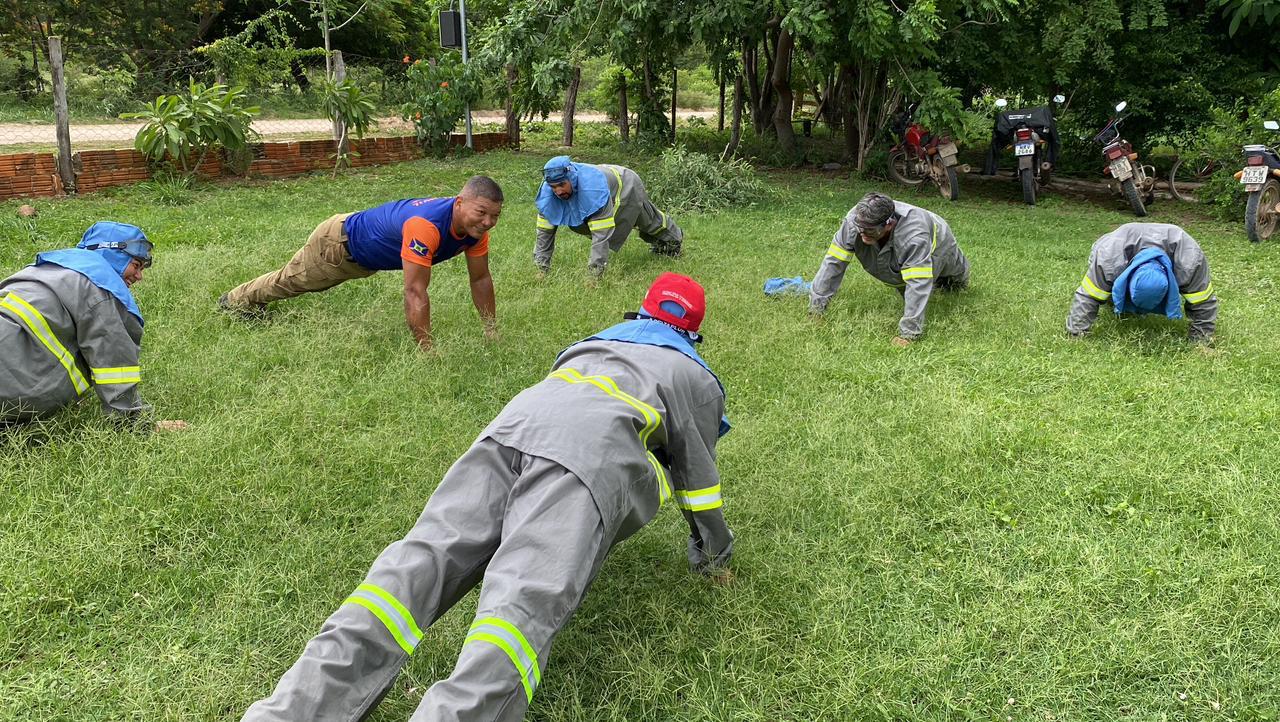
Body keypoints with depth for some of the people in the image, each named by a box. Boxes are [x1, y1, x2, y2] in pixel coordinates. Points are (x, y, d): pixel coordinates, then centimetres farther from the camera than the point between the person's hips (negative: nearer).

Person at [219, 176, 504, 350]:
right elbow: (415, 293, -47)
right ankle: (236, 300, 52)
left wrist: (492, 331, -14)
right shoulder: (426, 225, -48)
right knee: (291, 280, 23)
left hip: (368, 260, 7)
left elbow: (481, 279, -12)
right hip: (340, 241, -7)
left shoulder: (476, 225, -24)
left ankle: (248, 298, 62)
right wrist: (427, 351, -45)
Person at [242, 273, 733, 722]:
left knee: (424, 557, -11)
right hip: (591, 450, -4)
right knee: (527, 597, -22)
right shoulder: (697, 378, 31)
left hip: (517, 420, 4)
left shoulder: (595, 342, 43)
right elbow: (697, 475, 33)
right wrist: (714, 556, 46)